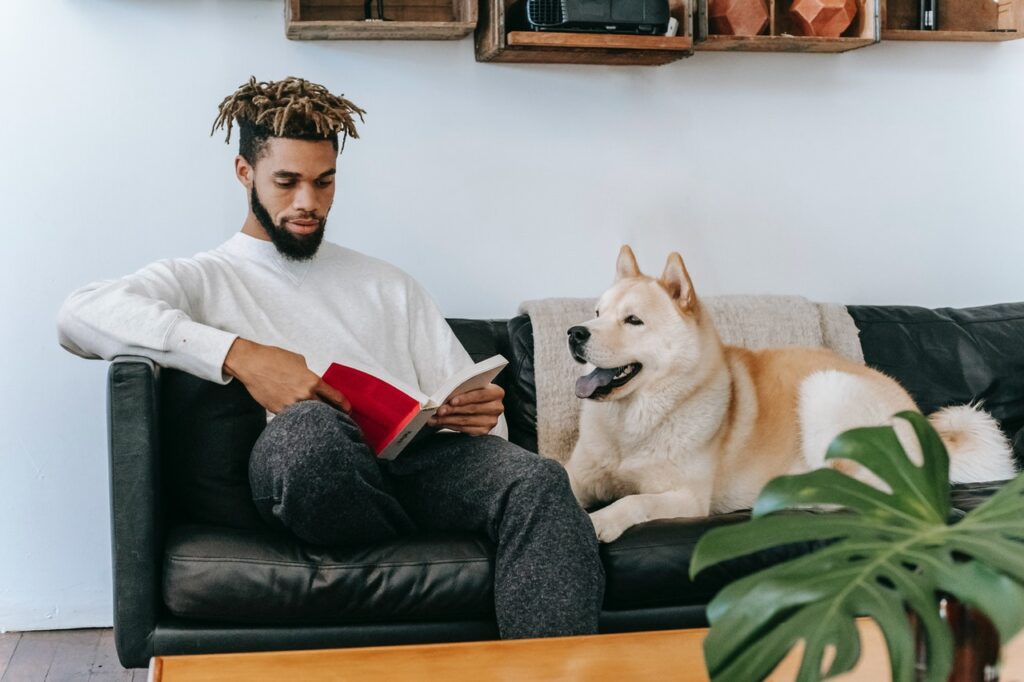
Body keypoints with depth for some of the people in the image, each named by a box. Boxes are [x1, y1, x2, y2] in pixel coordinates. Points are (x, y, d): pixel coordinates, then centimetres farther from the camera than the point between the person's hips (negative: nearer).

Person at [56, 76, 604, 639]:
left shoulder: (387, 284, 31)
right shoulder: (202, 280, 17)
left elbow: (463, 393, 24)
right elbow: (80, 314, -5)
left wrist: (478, 411, -3)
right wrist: (239, 355, -15)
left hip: (421, 457, 4)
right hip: (310, 468, -3)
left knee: (538, 481, -29)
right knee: (306, 423, -39)